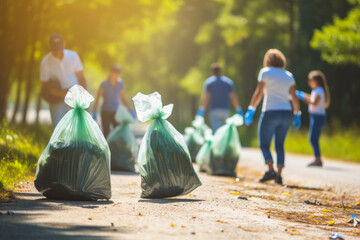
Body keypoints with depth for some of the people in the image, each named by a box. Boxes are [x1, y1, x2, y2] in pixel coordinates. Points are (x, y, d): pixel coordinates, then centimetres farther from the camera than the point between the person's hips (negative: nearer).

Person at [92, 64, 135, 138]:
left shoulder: (120, 84, 1)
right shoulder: (104, 84, -10)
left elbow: (123, 99, 12)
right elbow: (97, 99, -8)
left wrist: (130, 110, 3)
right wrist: (94, 112, -18)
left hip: (116, 112, 3)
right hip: (105, 112, -3)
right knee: (107, 135, -7)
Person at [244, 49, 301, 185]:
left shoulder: (266, 72, 0)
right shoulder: (288, 75, 13)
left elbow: (259, 92, -8)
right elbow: (294, 97, 7)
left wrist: (251, 110, -8)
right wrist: (297, 115, 10)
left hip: (271, 113, -5)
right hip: (286, 113, 5)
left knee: (264, 144, 2)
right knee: (279, 146, 10)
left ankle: (271, 170, -16)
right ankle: (279, 175, 2)